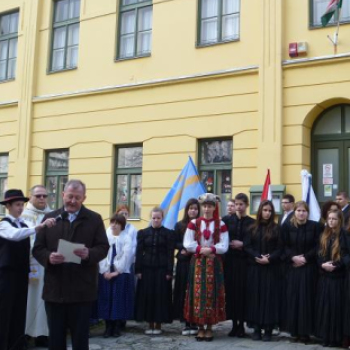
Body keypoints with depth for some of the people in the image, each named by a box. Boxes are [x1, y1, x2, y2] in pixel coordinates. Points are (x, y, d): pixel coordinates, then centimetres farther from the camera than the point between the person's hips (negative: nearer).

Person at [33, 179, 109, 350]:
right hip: (54, 289, 2)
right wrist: (49, 257, -16)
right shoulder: (50, 218, 9)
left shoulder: (94, 219, 4)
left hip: (82, 290, -2)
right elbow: (37, 248, 6)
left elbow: (103, 247, -1)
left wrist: (89, 254, -22)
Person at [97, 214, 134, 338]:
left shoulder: (127, 237, -2)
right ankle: (108, 326, 13)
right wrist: (105, 271, -9)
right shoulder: (105, 236, 4)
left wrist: (117, 271, -11)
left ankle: (117, 327, 11)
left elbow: (126, 256, -8)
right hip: (106, 273, 2)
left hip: (121, 273, -2)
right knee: (106, 299, 3)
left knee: (119, 300, 1)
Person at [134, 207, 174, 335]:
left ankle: (158, 325, 12)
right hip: (146, 269, 2)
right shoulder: (143, 233, 7)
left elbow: (170, 254, -2)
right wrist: (138, 270, -4)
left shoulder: (168, 233, 2)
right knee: (147, 296, 3)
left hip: (161, 269, -2)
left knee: (160, 296, 1)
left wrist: (169, 271, -9)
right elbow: (139, 252, 3)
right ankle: (150, 324, 14)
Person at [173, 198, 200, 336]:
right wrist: (184, 247, -12)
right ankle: (186, 323, 11)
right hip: (183, 262, 2)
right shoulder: (179, 225, 8)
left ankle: (194, 323, 8)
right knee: (184, 292, 2)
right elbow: (175, 243, 6)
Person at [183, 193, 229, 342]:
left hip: (214, 264, 0)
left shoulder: (220, 224, 3)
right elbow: (188, 244, -3)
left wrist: (211, 249, -17)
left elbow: (224, 246, -4)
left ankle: (209, 327, 12)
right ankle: (200, 327, 10)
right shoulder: (193, 223, 4)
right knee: (198, 294, 0)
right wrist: (201, 249, -14)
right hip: (197, 263, 0)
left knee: (212, 295, 1)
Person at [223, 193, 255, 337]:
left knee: (242, 291, -1)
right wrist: (228, 245, -12)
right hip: (229, 260, 1)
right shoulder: (227, 220, 5)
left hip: (244, 261, -1)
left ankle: (241, 324, 11)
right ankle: (234, 324, 14)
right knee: (231, 291, 3)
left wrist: (243, 245, -12)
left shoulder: (252, 222, 2)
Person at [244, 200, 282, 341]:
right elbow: (246, 246, 0)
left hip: (271, 268, -1)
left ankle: (268, 329, 3)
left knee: (269, 296, -1)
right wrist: (258, 257, -14)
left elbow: (280, 248, -2)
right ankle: (256, 328, 8)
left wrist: (269, 258, -16)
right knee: (255, 296, 2)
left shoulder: (276, 228, 2)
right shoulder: (252, 228, 6)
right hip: (254, 267, 2)